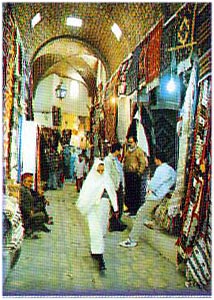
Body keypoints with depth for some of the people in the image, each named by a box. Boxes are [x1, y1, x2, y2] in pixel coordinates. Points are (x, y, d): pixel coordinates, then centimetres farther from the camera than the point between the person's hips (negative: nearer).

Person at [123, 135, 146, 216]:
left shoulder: (139, 151, -4)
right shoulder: (127, 151, 18)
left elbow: (142, 163, -9)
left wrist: (139, 172, -15)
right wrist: (124, 170, 17)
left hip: (135, 174, -7)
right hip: (127, 174, 7)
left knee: (136, 192, -4)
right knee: (128, 192, 10)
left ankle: (135, 210, 1)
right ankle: (129, 207, 21)